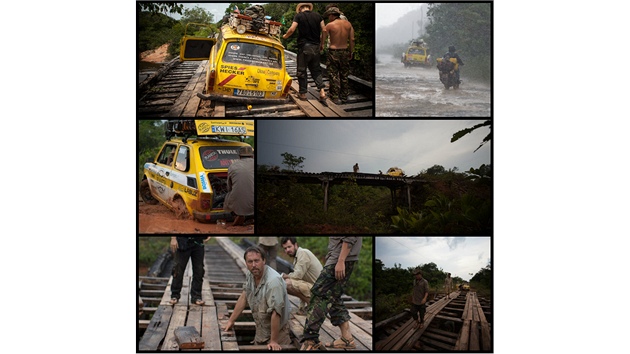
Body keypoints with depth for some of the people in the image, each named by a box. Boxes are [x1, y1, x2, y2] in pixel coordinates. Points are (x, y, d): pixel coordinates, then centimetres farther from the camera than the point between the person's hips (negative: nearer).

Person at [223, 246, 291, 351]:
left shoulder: (273, 281, -30)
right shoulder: (250, 275, -5)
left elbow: (275, 313, -29)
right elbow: (244, 297, 8)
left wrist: (273, 341, -25)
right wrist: (231, 321, 10)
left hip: (276, 330, -7)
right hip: (260, 330, 7)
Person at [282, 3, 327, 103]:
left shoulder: (299, 16, -4)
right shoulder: (317, 16, 5)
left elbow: (292, 29, -12)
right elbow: (324, 30, 2)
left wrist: (285, 36, 7)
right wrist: (320, 41, 16)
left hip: (304, 47, -4)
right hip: (315, 47, 4)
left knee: (302, 71, 6)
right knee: (316, 70, 12)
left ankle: (303, 94, 10)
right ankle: (322, 91, -1)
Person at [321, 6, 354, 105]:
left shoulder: (329, 25, -9)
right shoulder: (348, 24, 1)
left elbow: (323, 39, 0)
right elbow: (352, 39, 1)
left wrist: (321, 47, 20)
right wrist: (351, 52, 11)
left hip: (333, 52, -4)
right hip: (345, 51, 4)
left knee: (334, 76, 4)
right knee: (344, 76, 14)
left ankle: (335, 98, 3)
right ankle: (344, 97, 21)